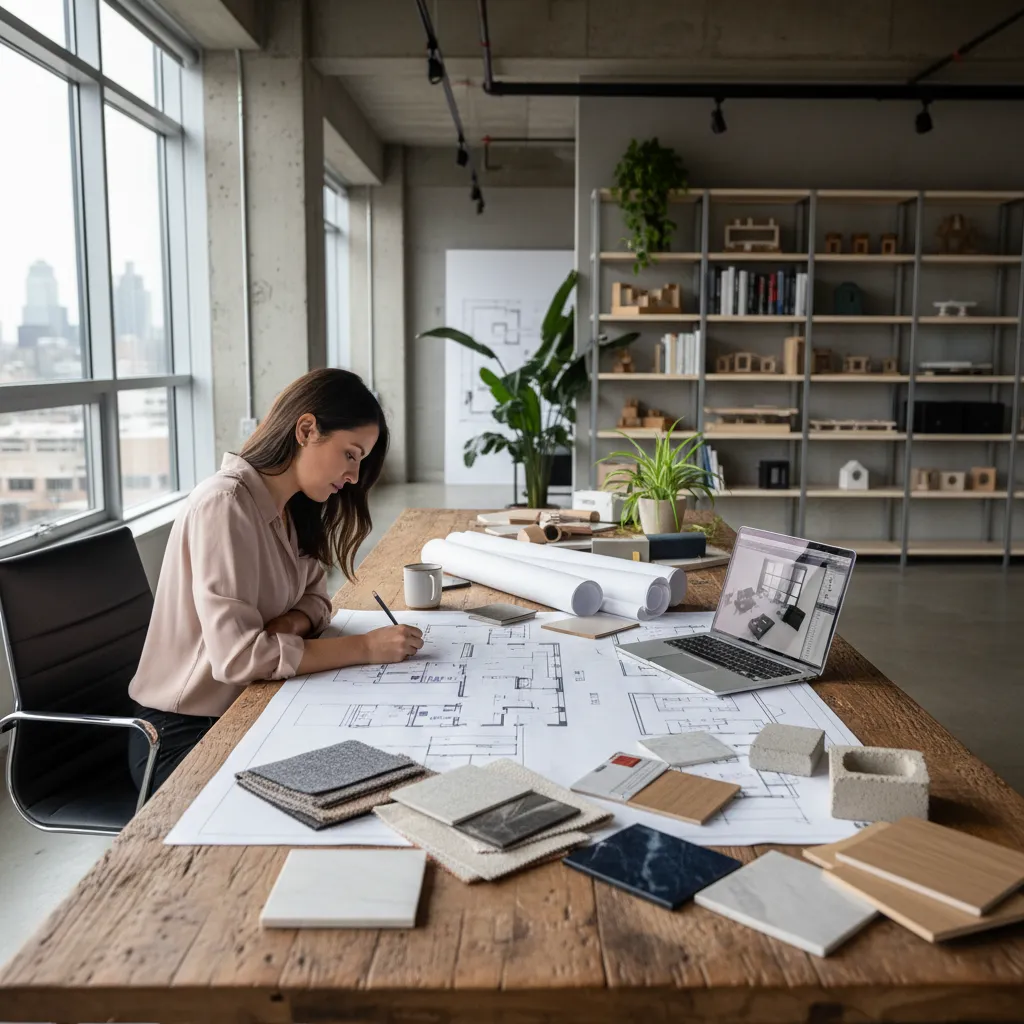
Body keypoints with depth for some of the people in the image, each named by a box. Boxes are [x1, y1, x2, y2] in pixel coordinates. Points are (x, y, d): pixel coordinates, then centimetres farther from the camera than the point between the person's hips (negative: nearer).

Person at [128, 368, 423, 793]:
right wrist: (365, 647, -24)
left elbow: (314, 596, 10)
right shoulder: (224, 505, -23)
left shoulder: (290, 510, 4)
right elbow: (237, 655, -28)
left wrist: (293, 623, -14)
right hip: (185, 734, -7)